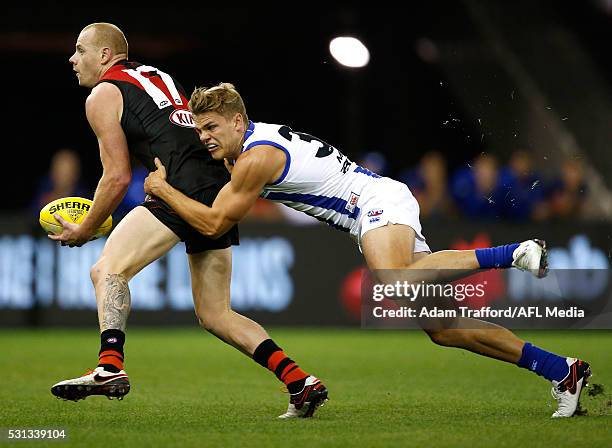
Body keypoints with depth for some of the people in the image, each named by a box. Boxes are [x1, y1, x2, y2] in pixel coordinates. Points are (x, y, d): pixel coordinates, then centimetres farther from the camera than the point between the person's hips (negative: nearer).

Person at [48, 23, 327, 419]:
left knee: (108, 270, -12)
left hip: (187, 186, -8)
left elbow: (118, 177, 3)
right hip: (222, 188, 8)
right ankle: (301, 383, 4)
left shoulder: (103, 96, 6)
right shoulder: (160, 78, 30)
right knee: (215, 315, 12)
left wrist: (84, 231, 12)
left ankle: (111, 368, -32)